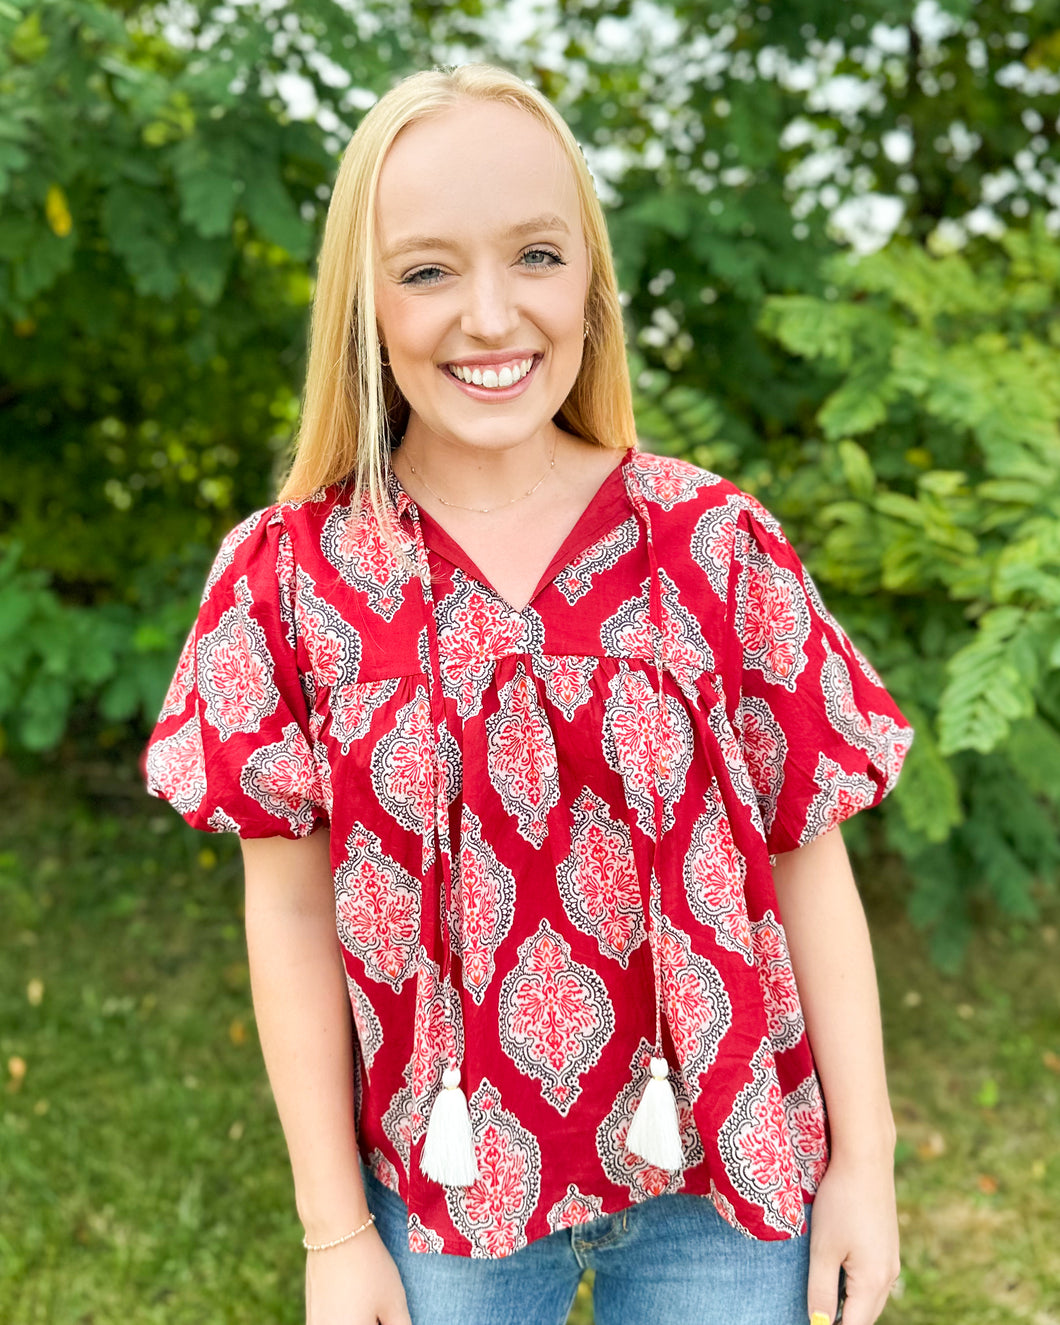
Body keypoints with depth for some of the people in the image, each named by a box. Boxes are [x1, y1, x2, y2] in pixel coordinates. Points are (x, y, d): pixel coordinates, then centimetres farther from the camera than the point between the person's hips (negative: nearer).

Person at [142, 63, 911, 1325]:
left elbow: (808, 862, -4)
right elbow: (292, 913, -6)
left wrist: (863, 1160, -3)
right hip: (447, 1173, 0)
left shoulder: (718, 545, -8)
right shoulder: (288, 574, -9)